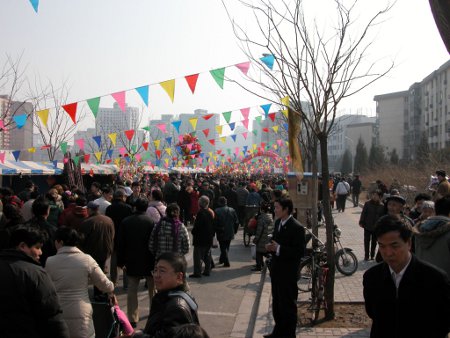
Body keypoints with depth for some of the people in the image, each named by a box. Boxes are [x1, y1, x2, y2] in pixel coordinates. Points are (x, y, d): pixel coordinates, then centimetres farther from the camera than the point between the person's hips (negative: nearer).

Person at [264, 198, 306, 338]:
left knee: (288, 305, 6)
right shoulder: (278, 222, 6)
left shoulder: (297, 228, -20)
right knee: (276, 303, 21)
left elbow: (300, 252, -23)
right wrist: (271, 246, -4)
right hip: (276, 270, 8)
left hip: (288, 273, -8)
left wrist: (279, 249, -27)